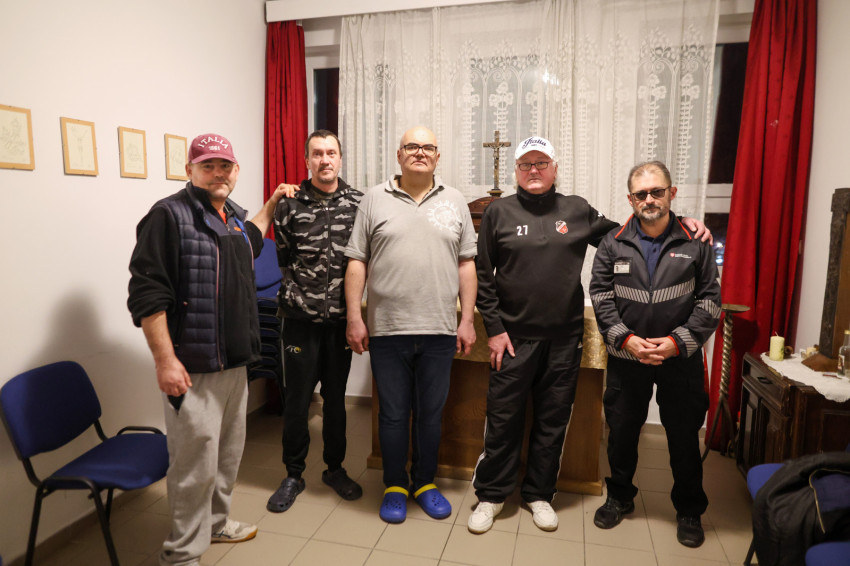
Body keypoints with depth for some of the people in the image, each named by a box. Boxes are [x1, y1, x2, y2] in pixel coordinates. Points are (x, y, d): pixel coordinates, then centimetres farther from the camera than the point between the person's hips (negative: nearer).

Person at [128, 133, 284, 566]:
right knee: (196, 462, 0)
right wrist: (165, 360, -21)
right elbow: (147, 294, -18)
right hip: (191, 368, -8)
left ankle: (216, 522, 41)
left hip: (235, 362, 8)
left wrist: (271, 204, 34)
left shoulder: (234, 216, 13)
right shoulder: (169, 215, -12)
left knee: (229, 451, 20)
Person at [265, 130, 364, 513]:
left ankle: (335, 468, 32)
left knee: (336, 398, 14)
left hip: (340, 318, 1)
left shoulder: (359, 203, 2)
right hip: (301, 319, -1)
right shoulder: (290, 204, 0)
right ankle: (293, 475, 26)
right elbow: (282, 258, 3)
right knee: (296, 399, 7)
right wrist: (300, 295, -2)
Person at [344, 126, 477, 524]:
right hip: (387, 328, -1)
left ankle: (425, 483, 32)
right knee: (393, 413, 11)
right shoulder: (374, 200, 4)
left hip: (440, 330, 2)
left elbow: (466, 264, 7)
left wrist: (467, 319, 3)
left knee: (431, 412, 13)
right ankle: (394, 486, 29)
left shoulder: (455, 202, 8)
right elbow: (357, 263, 2)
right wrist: (354, 318, -3)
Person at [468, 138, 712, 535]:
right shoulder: (499, 212, 1)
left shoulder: (576, 210, 8)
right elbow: (483, 276, 0)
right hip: (514, 338, -2)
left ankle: (539, 494, 32)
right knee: (503, 420, 4)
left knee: (553, 420, 13)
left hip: (564, 339, 2)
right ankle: (491, 495, 24)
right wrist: (494, 328, -6)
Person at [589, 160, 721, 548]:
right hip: (626, 357, 1)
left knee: (684, 436, 11)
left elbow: (710, 300, -2)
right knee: (621, 431, 13)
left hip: (681, 359, -1)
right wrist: (625, 338, -12)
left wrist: (678, 341, -12)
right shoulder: (614, 244, 1)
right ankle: (620, 497, 35)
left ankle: (689, 511, 33)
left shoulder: (695, 244, -2)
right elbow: (601, 297, -1)